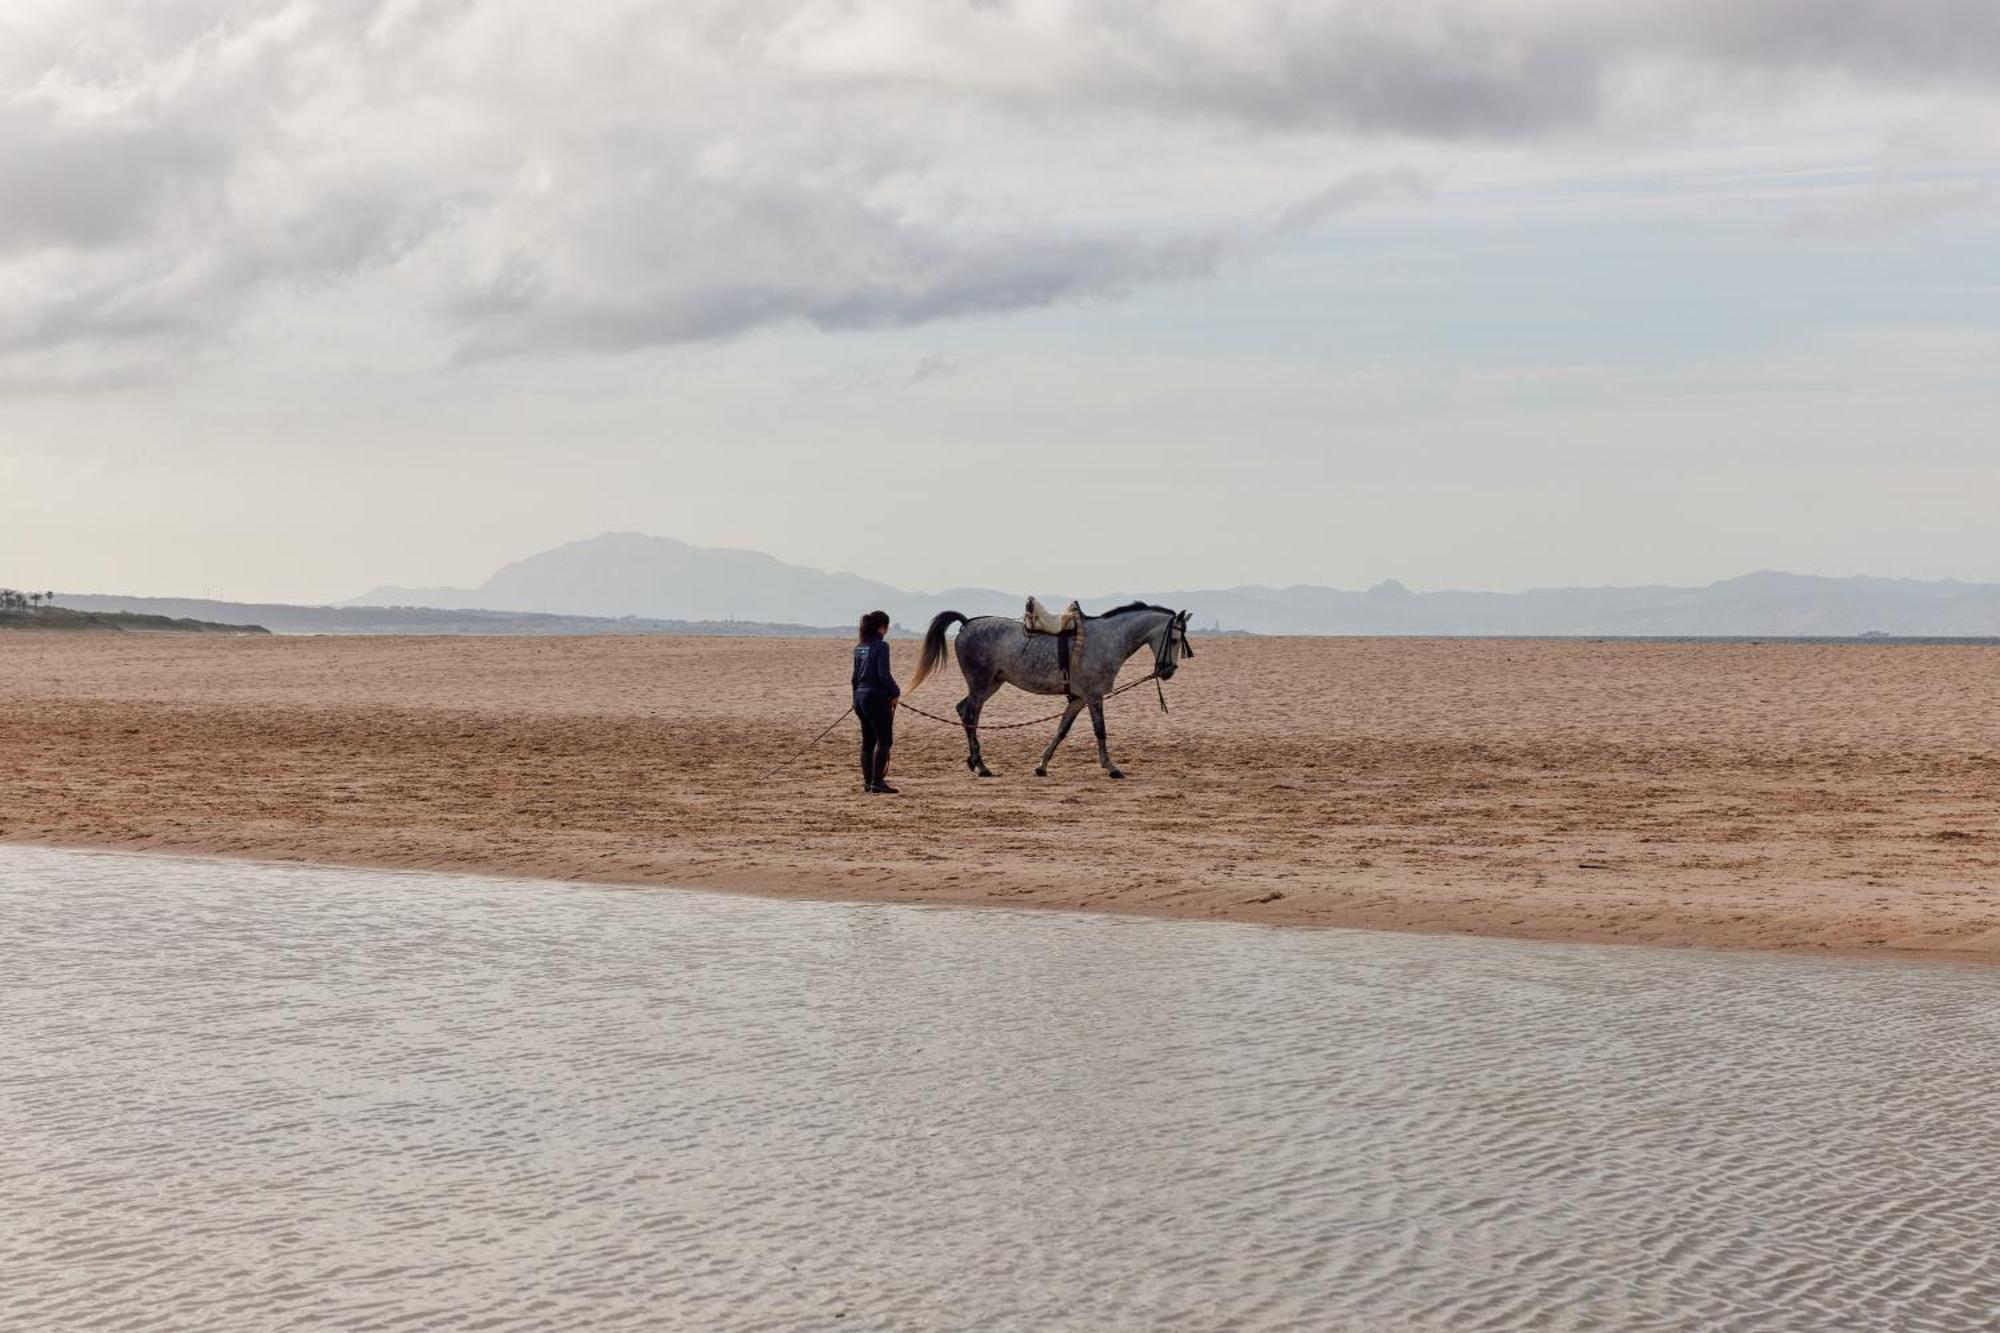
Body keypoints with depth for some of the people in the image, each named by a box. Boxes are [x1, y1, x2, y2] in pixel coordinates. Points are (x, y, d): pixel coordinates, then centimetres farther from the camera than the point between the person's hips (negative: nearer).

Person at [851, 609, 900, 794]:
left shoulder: (859, 648, 10)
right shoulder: (881, 646, -14)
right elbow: (884, 675, -20)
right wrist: (896, 692, -5)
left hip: (860, 696, 8)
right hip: (876, 697, -8)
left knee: (868, 741, 12)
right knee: (884, 740, -2)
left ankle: (867, 782, 15)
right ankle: (877, 781, -7)